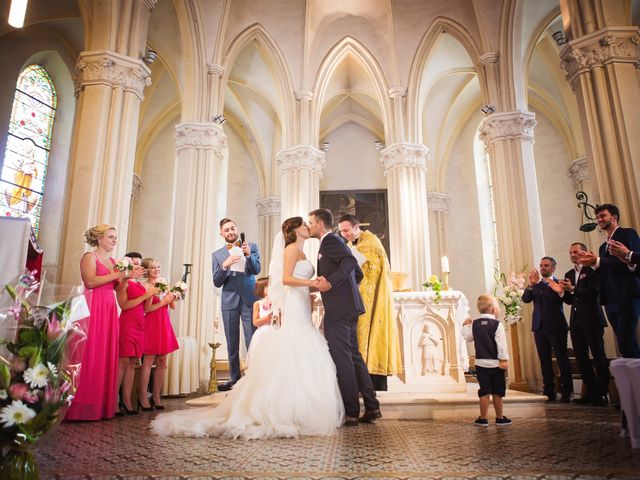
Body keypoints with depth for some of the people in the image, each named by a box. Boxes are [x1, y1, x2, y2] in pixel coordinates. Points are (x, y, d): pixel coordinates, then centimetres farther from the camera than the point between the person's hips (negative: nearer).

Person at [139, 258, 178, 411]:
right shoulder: (145, 286, -5)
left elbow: (173, 306, 12)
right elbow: (147, 309, -13)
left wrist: (172, 298, -7)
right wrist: (163, 302, -15)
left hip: (164, 325, 6)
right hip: (151, 325, -6)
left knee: (162, 362, 7)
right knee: (148, 362, -4)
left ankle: (156, 397, 16)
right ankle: (143, 398, 4)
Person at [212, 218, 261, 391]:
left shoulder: (251, 247, 5)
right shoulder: (217, 255, 9)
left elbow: (256, 270, -5)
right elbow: (217, 282, 3)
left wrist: (248, 255, -23)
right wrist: (225, 265, -14)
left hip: (249, 300, -2)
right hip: (229, 302, 2)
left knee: (252, 341, -6)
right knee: (232, 344, 8)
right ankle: (234, 378, 19)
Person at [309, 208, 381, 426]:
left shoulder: (329, 240, -7)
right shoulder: (335, 241, 21)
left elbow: (350, 262, -23)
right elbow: (358, 272, 22)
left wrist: (331, 282, -27)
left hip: (338, 309, -10)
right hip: (349, 306, 10)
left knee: (341, 358, -4)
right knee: (353, 355, 14)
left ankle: (350, 412, 3)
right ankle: (371, 406, 19)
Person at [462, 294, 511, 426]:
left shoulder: (474, 324, 3)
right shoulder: (497, 324, -10)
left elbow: (467, 337, 14)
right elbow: (502, 344, -14)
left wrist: (465, 326, 29)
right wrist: (504, 359, -13)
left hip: (481, 363, 3)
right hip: (496, 363, -3)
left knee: (484, 392, 7)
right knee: (498, 392, 8)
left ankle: (483, 419, 9)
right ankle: (500, 418, 17)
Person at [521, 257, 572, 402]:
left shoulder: (558, 284, 1)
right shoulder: (535, 285, 14)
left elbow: (562, 299, -15)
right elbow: (525, 299, -2)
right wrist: (531, 285, -15)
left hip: (556, 326, -4)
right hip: (539, 326, 4)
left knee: (562, 359, 0)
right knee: (544, 360, 6)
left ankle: (566, 392, 7)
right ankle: (549, 391, 12)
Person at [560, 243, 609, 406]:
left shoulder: (592, 269, -3)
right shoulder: (569, 274, 16)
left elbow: (594, 293, -15)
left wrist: (573, 289, -19)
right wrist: (563, 291, -4)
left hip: (591, 319, -6)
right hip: (576, 320, 7)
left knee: (598, 355, -1)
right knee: (580, 357, 7)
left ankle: (602, 393, 7)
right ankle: (591, 391, 16)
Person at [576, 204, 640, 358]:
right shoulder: (603, 246, 23)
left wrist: (597, 261, -18)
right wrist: (592, 263, 0)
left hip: (627, 297, -8)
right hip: (610, 300, 8)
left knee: (626, 343, -15)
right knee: (624, 344, 7)